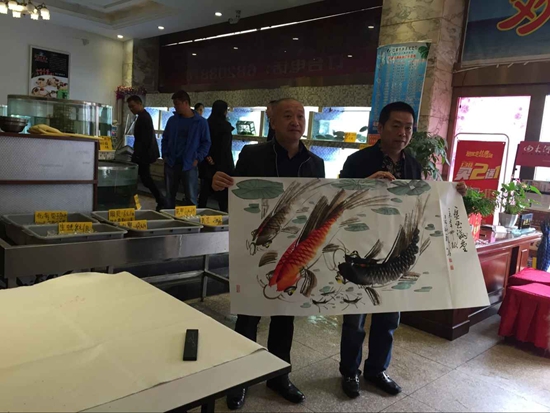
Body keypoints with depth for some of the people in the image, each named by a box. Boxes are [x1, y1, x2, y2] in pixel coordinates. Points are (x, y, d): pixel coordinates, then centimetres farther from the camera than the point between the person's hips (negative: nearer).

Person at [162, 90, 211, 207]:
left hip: (189, 165, -4)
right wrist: (165, 155, 5)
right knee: (169, 195, 13)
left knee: (191, 198, -1)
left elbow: (206, 142, 0)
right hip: (171, 163, 4)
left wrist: (198, 158, -9)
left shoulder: (201, 122, -3)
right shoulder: (172, 120, 8)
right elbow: (165, 139, 17)